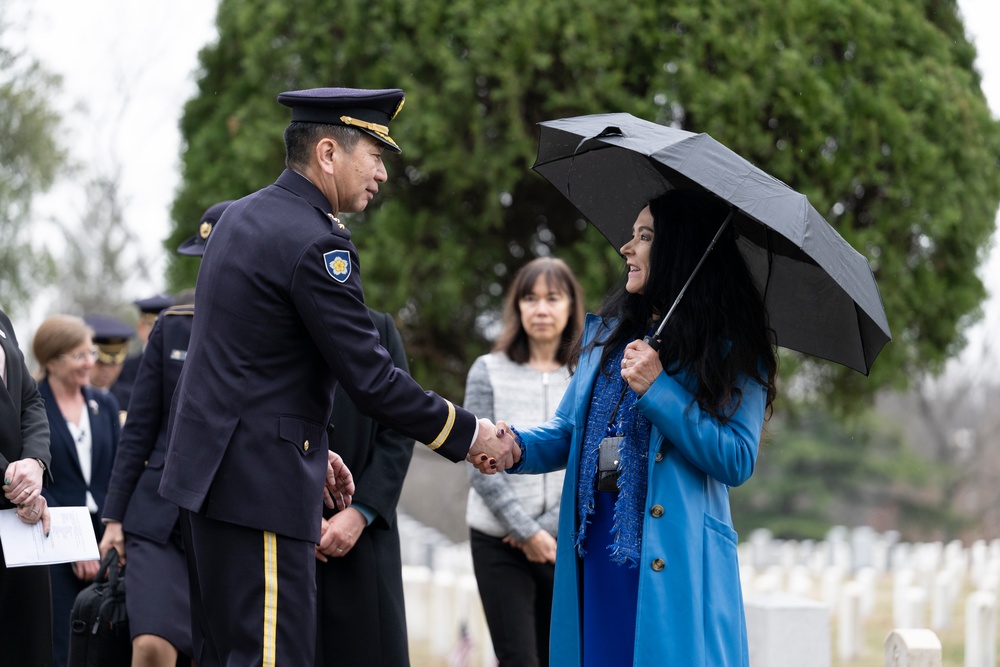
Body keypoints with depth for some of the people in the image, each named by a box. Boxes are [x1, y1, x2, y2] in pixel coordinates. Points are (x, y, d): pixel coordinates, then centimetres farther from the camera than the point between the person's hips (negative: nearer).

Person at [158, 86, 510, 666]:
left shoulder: (243, 216, 14)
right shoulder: (315, 242, -17)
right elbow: (371, 378, -18)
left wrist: (311, 449, 25)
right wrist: (467, 434, -7)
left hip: (213, 466, 10)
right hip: (261, 482, -10)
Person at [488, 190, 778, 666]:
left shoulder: (732, 350, -1)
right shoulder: (606, 333, 18)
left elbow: (737, 462, -11)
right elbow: (569, 431, 17)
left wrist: (657, 389, -15)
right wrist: (519, 446, -5)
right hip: (594, 551, 5)